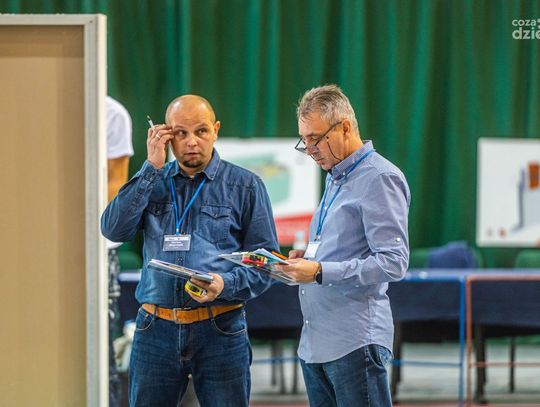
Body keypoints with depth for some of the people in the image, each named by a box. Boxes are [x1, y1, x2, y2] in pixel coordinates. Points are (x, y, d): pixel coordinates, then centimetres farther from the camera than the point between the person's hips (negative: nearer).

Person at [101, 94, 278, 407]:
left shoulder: (245, 186, 4)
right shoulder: (153, 182, 12)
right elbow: (114, 229, -4)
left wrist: (226, 284, -19)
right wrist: (152, 168, -5)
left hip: (220, 332, -2)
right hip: (156, 330, 2)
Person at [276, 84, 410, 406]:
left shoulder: (380, 179, -10)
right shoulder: (335, 180, 20)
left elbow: (393, 263, -18)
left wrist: (320, 272, -22)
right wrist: (306, 258, 8)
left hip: (354, 343, -9)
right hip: (314, 343, 9)